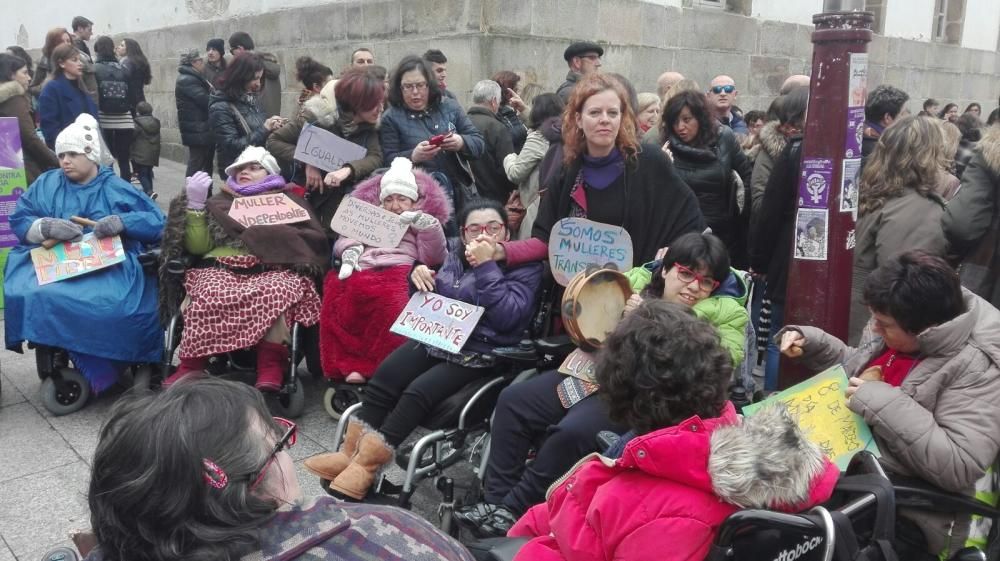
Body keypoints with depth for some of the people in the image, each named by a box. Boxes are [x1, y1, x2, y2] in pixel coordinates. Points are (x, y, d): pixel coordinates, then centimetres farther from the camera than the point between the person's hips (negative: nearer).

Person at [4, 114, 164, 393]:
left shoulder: (117, 189, 7)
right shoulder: (46, 184, 14)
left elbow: (158, 222, 1)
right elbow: (18, 221, 8)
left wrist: (123, 222, -15)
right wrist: (46, 226, -12)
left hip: (109, 266, -2)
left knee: (114, 303, -33)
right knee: (29, 294, -28)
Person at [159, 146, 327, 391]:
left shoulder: (287, 201, 24)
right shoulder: (220, 203, 29)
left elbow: (314, 240, 8)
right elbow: (197, 246, 15)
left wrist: (273, 235, -5)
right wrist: (194, 203, 7)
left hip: (274, 268, -2)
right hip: (222, 268, 2)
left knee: (275, 293, -38)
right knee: (210, 295, -34)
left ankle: (271, 369, -37)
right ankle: (190, 367, -27)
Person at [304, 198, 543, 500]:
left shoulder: (526, 267, -6)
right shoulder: (457, 256, 11)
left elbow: (506, 318, -21)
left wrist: (486, 266, -24)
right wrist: (422, 277, 0)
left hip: (479, 356, -6)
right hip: (437, 339, 6)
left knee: (418, 393, -24)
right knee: (383, 378, -16)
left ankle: (366, 464, -14)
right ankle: (351, 452, -9)